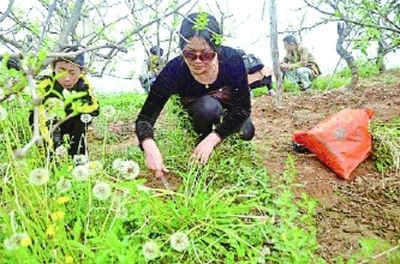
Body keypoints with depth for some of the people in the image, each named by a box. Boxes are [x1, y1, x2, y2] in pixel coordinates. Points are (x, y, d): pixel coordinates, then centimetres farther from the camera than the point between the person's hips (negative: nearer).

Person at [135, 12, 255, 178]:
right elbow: (145, 117, -33)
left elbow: (243, 107, -26)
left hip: (231, 111, 3)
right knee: (208, 107, -34)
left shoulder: (232, 59, -32)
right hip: (200, 113, -3)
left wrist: (212, 139, -37)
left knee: (245, 133, -23)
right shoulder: (174, 71, -34)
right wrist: (151, 149, -54)